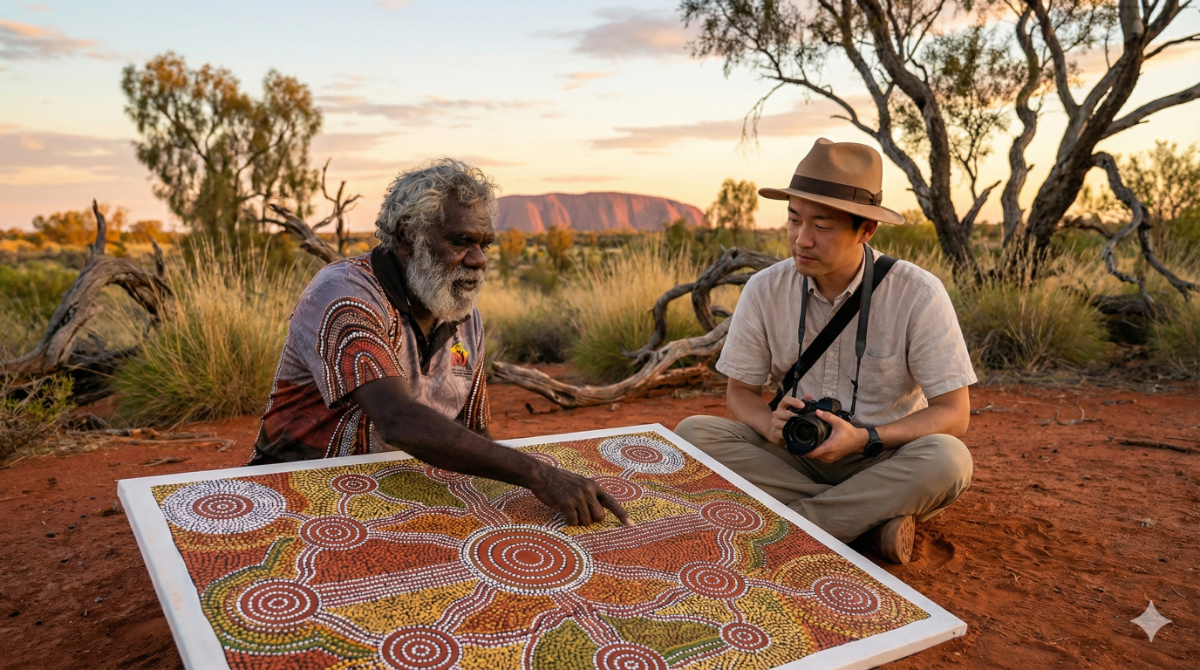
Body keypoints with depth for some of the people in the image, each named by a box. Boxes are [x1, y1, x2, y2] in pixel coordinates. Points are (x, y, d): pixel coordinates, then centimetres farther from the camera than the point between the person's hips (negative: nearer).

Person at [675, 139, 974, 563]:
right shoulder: (765, 290, -7)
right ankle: (871, 520, -21)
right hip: (797, 458, 3)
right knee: (692, 432, -22)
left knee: (947, 459, -34)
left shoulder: (918, 294, -14)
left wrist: (865, 438, -27)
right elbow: (740, 390, 2)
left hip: (883, 460, -2)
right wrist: (770, 425, -22)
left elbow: (953, 414, -11)